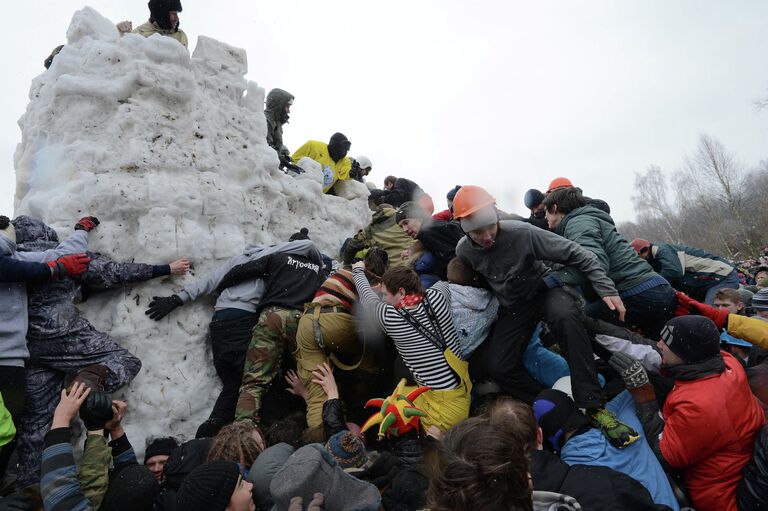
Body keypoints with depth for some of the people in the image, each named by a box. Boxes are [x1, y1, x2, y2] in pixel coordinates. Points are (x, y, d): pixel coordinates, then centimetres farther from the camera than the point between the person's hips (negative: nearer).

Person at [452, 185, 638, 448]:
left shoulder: (521, 232, -25)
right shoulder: (464, 251, -13)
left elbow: (575, 254, -21)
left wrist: (606, 289, -26)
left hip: (544, 290, -3)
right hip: (513, 308, 3)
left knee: (566, 316, -38)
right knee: (499, 369, -16)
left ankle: (594, 407, -30)